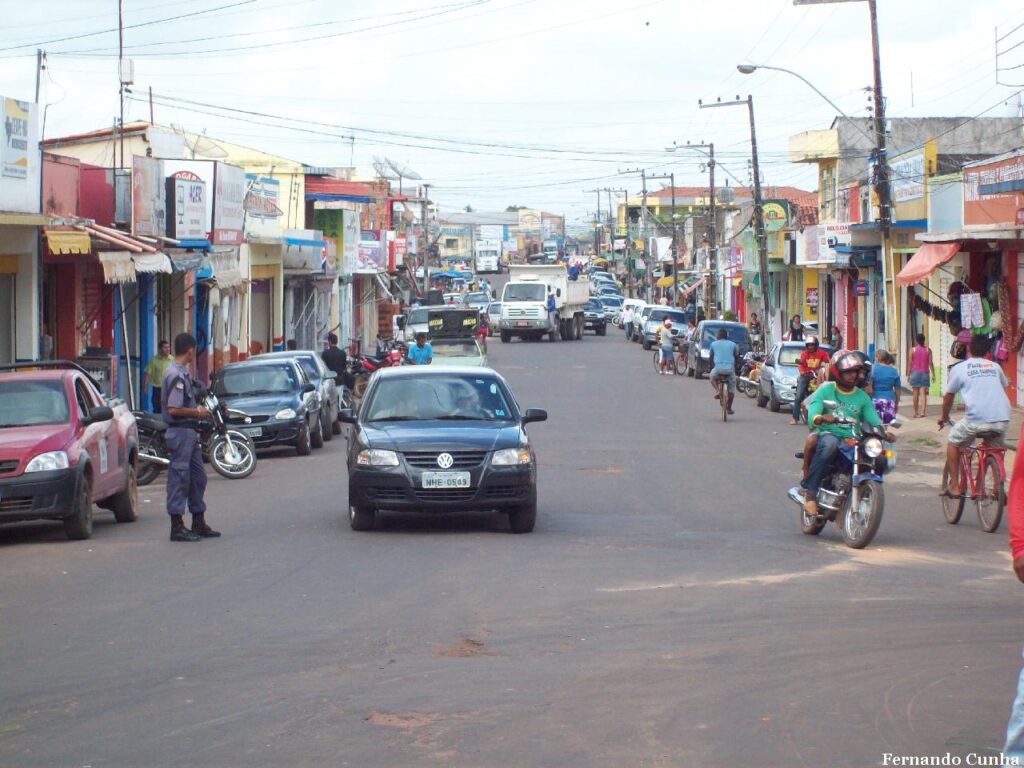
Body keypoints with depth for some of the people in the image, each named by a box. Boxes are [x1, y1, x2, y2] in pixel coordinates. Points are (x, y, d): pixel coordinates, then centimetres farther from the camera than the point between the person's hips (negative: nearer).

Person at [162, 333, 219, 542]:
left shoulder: (183, 373, 14)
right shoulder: (176, 375, -17)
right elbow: (173, 409, -22)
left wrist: (197, 409, 12)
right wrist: (197, 412, -12)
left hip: (189, 432, 10)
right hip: (180, 432, -10)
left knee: (198, 476, 14)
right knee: (179, 478, -6)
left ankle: (199, 523, 22)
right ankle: (177, 527, -3)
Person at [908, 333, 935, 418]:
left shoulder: (913, 350, -2)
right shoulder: (928, 350, 0)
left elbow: (910, 363, -2)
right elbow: (930, 363, -3)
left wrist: (908, 375, 3)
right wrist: (933, 374, 2)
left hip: (915, 373, 0)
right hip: (925, 373, 0)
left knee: (916, 393, 8)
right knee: (923, 393, -4)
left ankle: (916, 412, 13)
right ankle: (923, 412, -15)